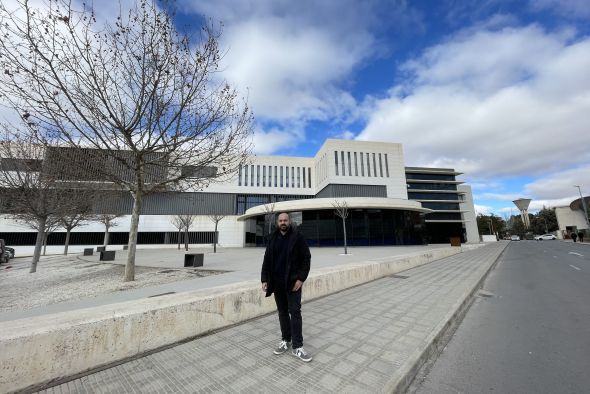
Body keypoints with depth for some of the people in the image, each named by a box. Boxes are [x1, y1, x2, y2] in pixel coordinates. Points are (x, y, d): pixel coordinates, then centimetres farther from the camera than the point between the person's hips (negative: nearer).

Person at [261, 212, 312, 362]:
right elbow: (267, 260, 7)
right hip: (277, 282, 4)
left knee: (295, 312, 0)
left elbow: (306, 258, -8)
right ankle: (285, 341, 30)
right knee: (282, 312, 15)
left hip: (293, 281, -4)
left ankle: (297, 347, 13)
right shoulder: (273, 239, 4)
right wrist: (264, 279, 0)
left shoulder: (297, 237, -8)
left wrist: (301, 278, -14)